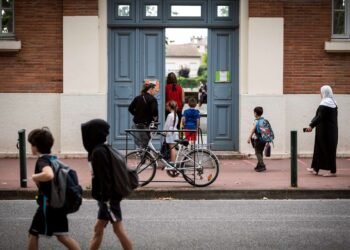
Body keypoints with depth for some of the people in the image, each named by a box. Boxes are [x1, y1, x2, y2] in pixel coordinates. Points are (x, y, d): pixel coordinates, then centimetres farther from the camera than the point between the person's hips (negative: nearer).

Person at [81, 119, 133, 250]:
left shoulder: (98, 152, -18)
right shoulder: (98, 150, 11)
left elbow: (105, 178, -22)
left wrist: (106, 200, -21)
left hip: (109, 198, -10)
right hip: (105, 197, 10)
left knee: (118, 229, -1)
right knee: (98, 228, 13)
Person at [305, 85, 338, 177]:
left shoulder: (325, 104, -16)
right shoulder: (333, 103, 12)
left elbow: (319, 117, -25)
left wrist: (311, 126, -29)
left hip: (324, 131, -9)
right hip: (332, 130, 9)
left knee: (327, 150, -3)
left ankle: (332, 171, 0)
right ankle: (315, 168, 21)